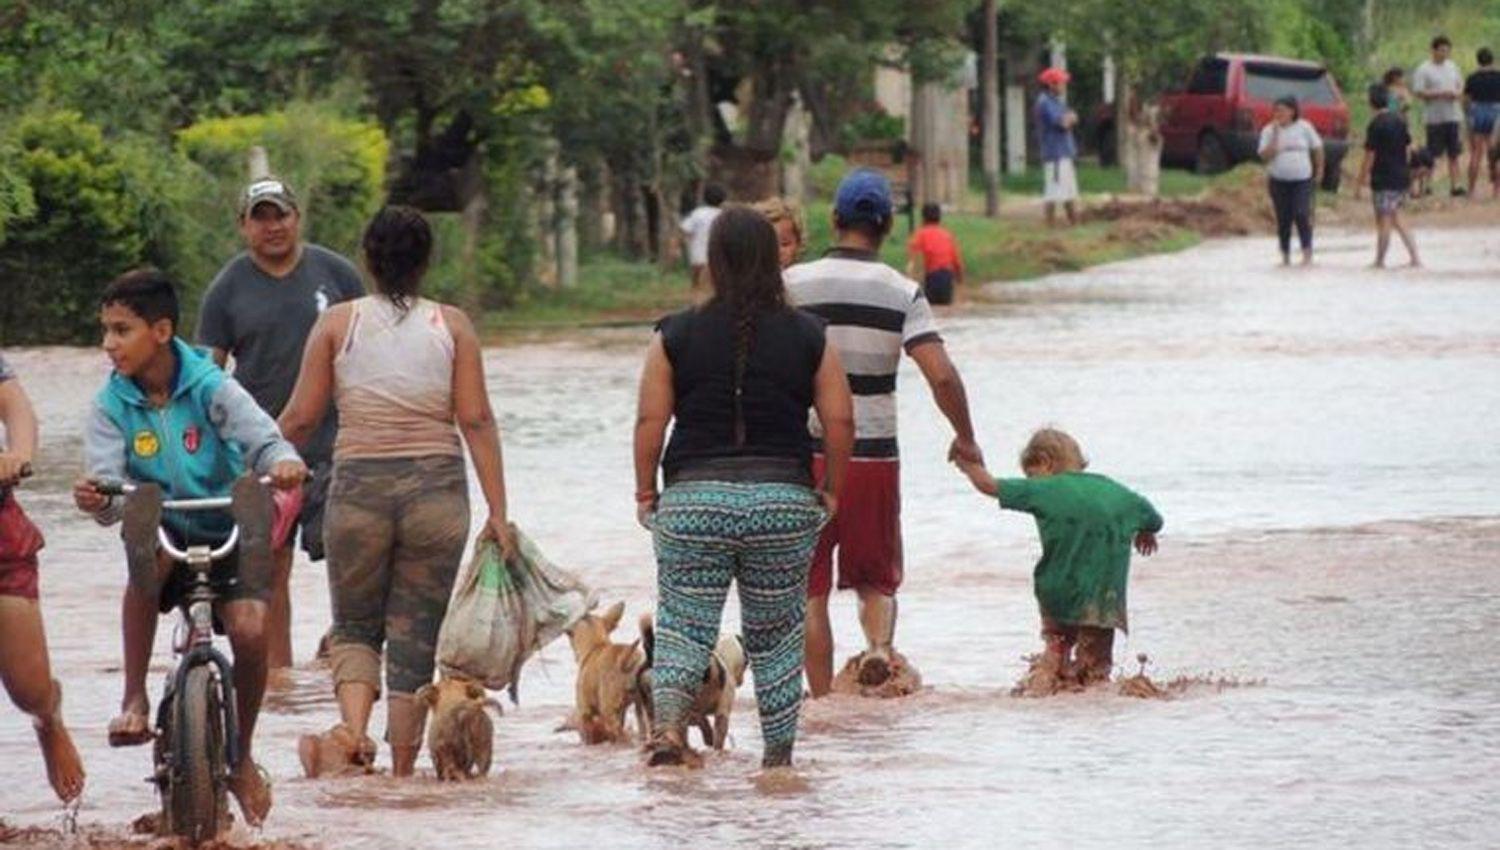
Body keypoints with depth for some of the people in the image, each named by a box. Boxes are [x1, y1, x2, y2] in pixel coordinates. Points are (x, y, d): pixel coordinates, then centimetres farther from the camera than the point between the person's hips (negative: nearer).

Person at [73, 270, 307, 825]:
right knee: (145, 554, -37)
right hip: (166, 536, 0)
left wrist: (284, 462, -41)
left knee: (250, 630, -23)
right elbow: (109, 481, -12)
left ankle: (242, 758, 4)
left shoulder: (210, 388, -7)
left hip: (228, 535, 0)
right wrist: (97, 499, -37)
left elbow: (261, 437, -17)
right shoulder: (111, 407, -2)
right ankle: (134, 699, -27)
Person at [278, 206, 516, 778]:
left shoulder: (338, 323, 1)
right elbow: (476, 420, -2)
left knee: (355, 625, 14)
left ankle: (353, 727, -13)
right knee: (416, 635, 9)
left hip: (358, 488, 0)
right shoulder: (452, 325, 2)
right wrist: (498, 514, -1)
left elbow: (300, 419, -1)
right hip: (436, 488, 0)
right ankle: (403, 766, 8)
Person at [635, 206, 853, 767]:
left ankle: (668, 722, -19)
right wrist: (831, 490, 12)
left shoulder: (676, 337, -1)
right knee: (775, 634, 12)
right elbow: (840, 421, 1)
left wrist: (645, 494, 7)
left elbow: (650, 420, -3)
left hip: (694, 499, -1)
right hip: (784, 500, 1)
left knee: (684, 625, 4)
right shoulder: (807, 337, 2)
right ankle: (779, 753, 15)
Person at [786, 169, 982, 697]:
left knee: (810, 588, 9)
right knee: (877, 578, 15)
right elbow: (942, 376, -10)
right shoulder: (902, 293, -2)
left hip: (806, 455, -1)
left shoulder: (793, 284, -3)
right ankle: (879, 642, -15)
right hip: (874, 455, 1)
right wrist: (965, 440, 5)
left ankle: (822, 699, 6)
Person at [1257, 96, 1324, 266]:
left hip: (1302, 180, -1)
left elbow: (1317, 148, 10)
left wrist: (1319, 170, 12)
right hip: (1279, 180, 1)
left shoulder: (1304, 127, 0)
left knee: (1302, 215, -14)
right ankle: (1285, 256, 12)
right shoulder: (1268, 131, 0)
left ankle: (1307, 254, -9)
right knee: (1283, 219, 3)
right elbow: (1265, 155, -10)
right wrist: (1275, 135, -16)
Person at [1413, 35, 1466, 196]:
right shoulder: (1424, 70, -5)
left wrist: (1456, 94, -5)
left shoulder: (1453, 67, 13)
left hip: (1453, 116, 5)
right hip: (1434, 118, -5)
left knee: (1454, 154, 3)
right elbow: (1419, 93, -11)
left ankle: (1454, 185, 5)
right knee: (1433, 154, -3)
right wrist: (1440, 94, -19)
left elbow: (1461, 87, 18)